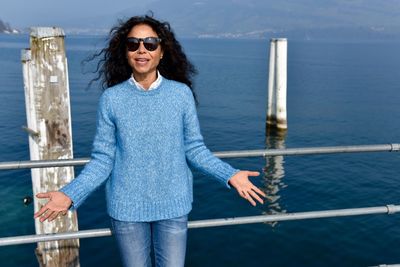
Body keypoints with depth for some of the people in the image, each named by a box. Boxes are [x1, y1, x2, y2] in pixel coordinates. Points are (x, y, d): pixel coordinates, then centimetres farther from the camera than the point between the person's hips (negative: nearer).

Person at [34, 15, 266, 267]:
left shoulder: (181, 94, -5)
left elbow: (194, 148, 0)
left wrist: (230, 174, -11)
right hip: (127, 208, 0)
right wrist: (70, 194, -14)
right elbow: (102, 159, -4)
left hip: (173, 206, 0)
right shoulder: (111, 99, -6)